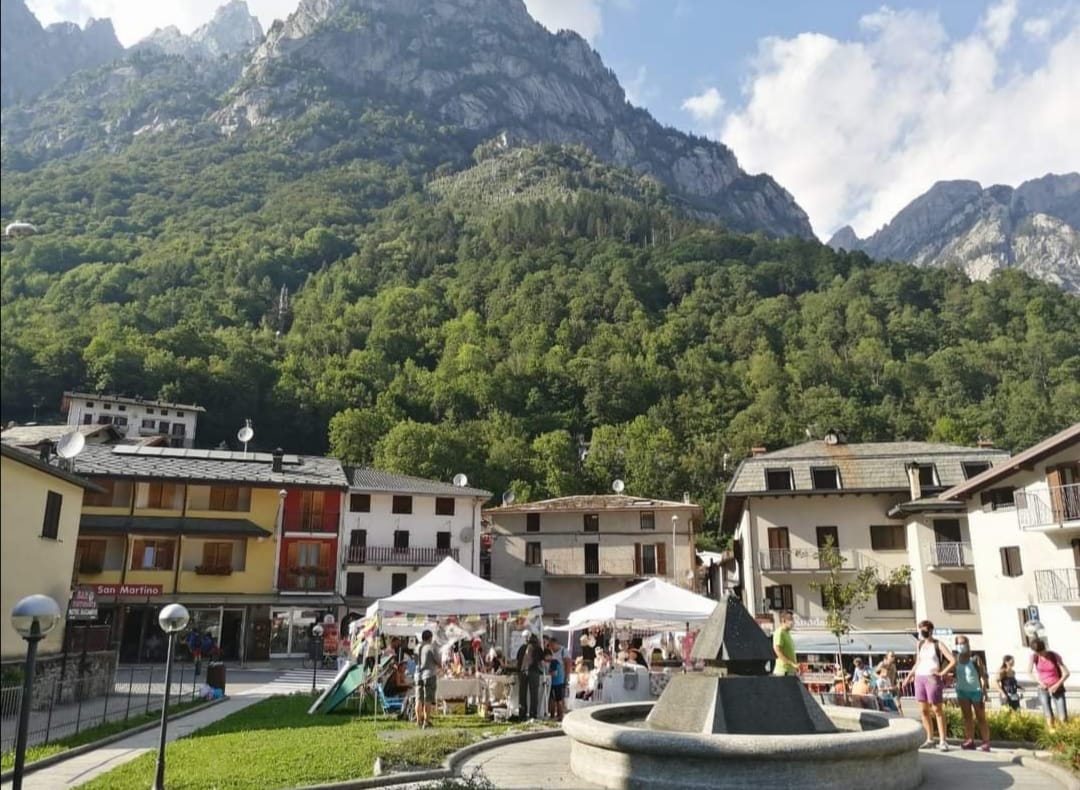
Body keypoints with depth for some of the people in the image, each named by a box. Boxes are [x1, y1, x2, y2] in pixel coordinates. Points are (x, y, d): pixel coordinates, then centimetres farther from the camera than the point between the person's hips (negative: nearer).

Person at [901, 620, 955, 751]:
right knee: (923, 710, 5)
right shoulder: (920, 644, 13)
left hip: (932, 679, -6)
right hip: (919, 678, 6)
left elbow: (953, 661, -10)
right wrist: (910, 676, 14)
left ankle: (942, 741, 4)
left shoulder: (938, 644, -4)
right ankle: (930, 739, 14)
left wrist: (942, 673, -12)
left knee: (937, 710, -2)